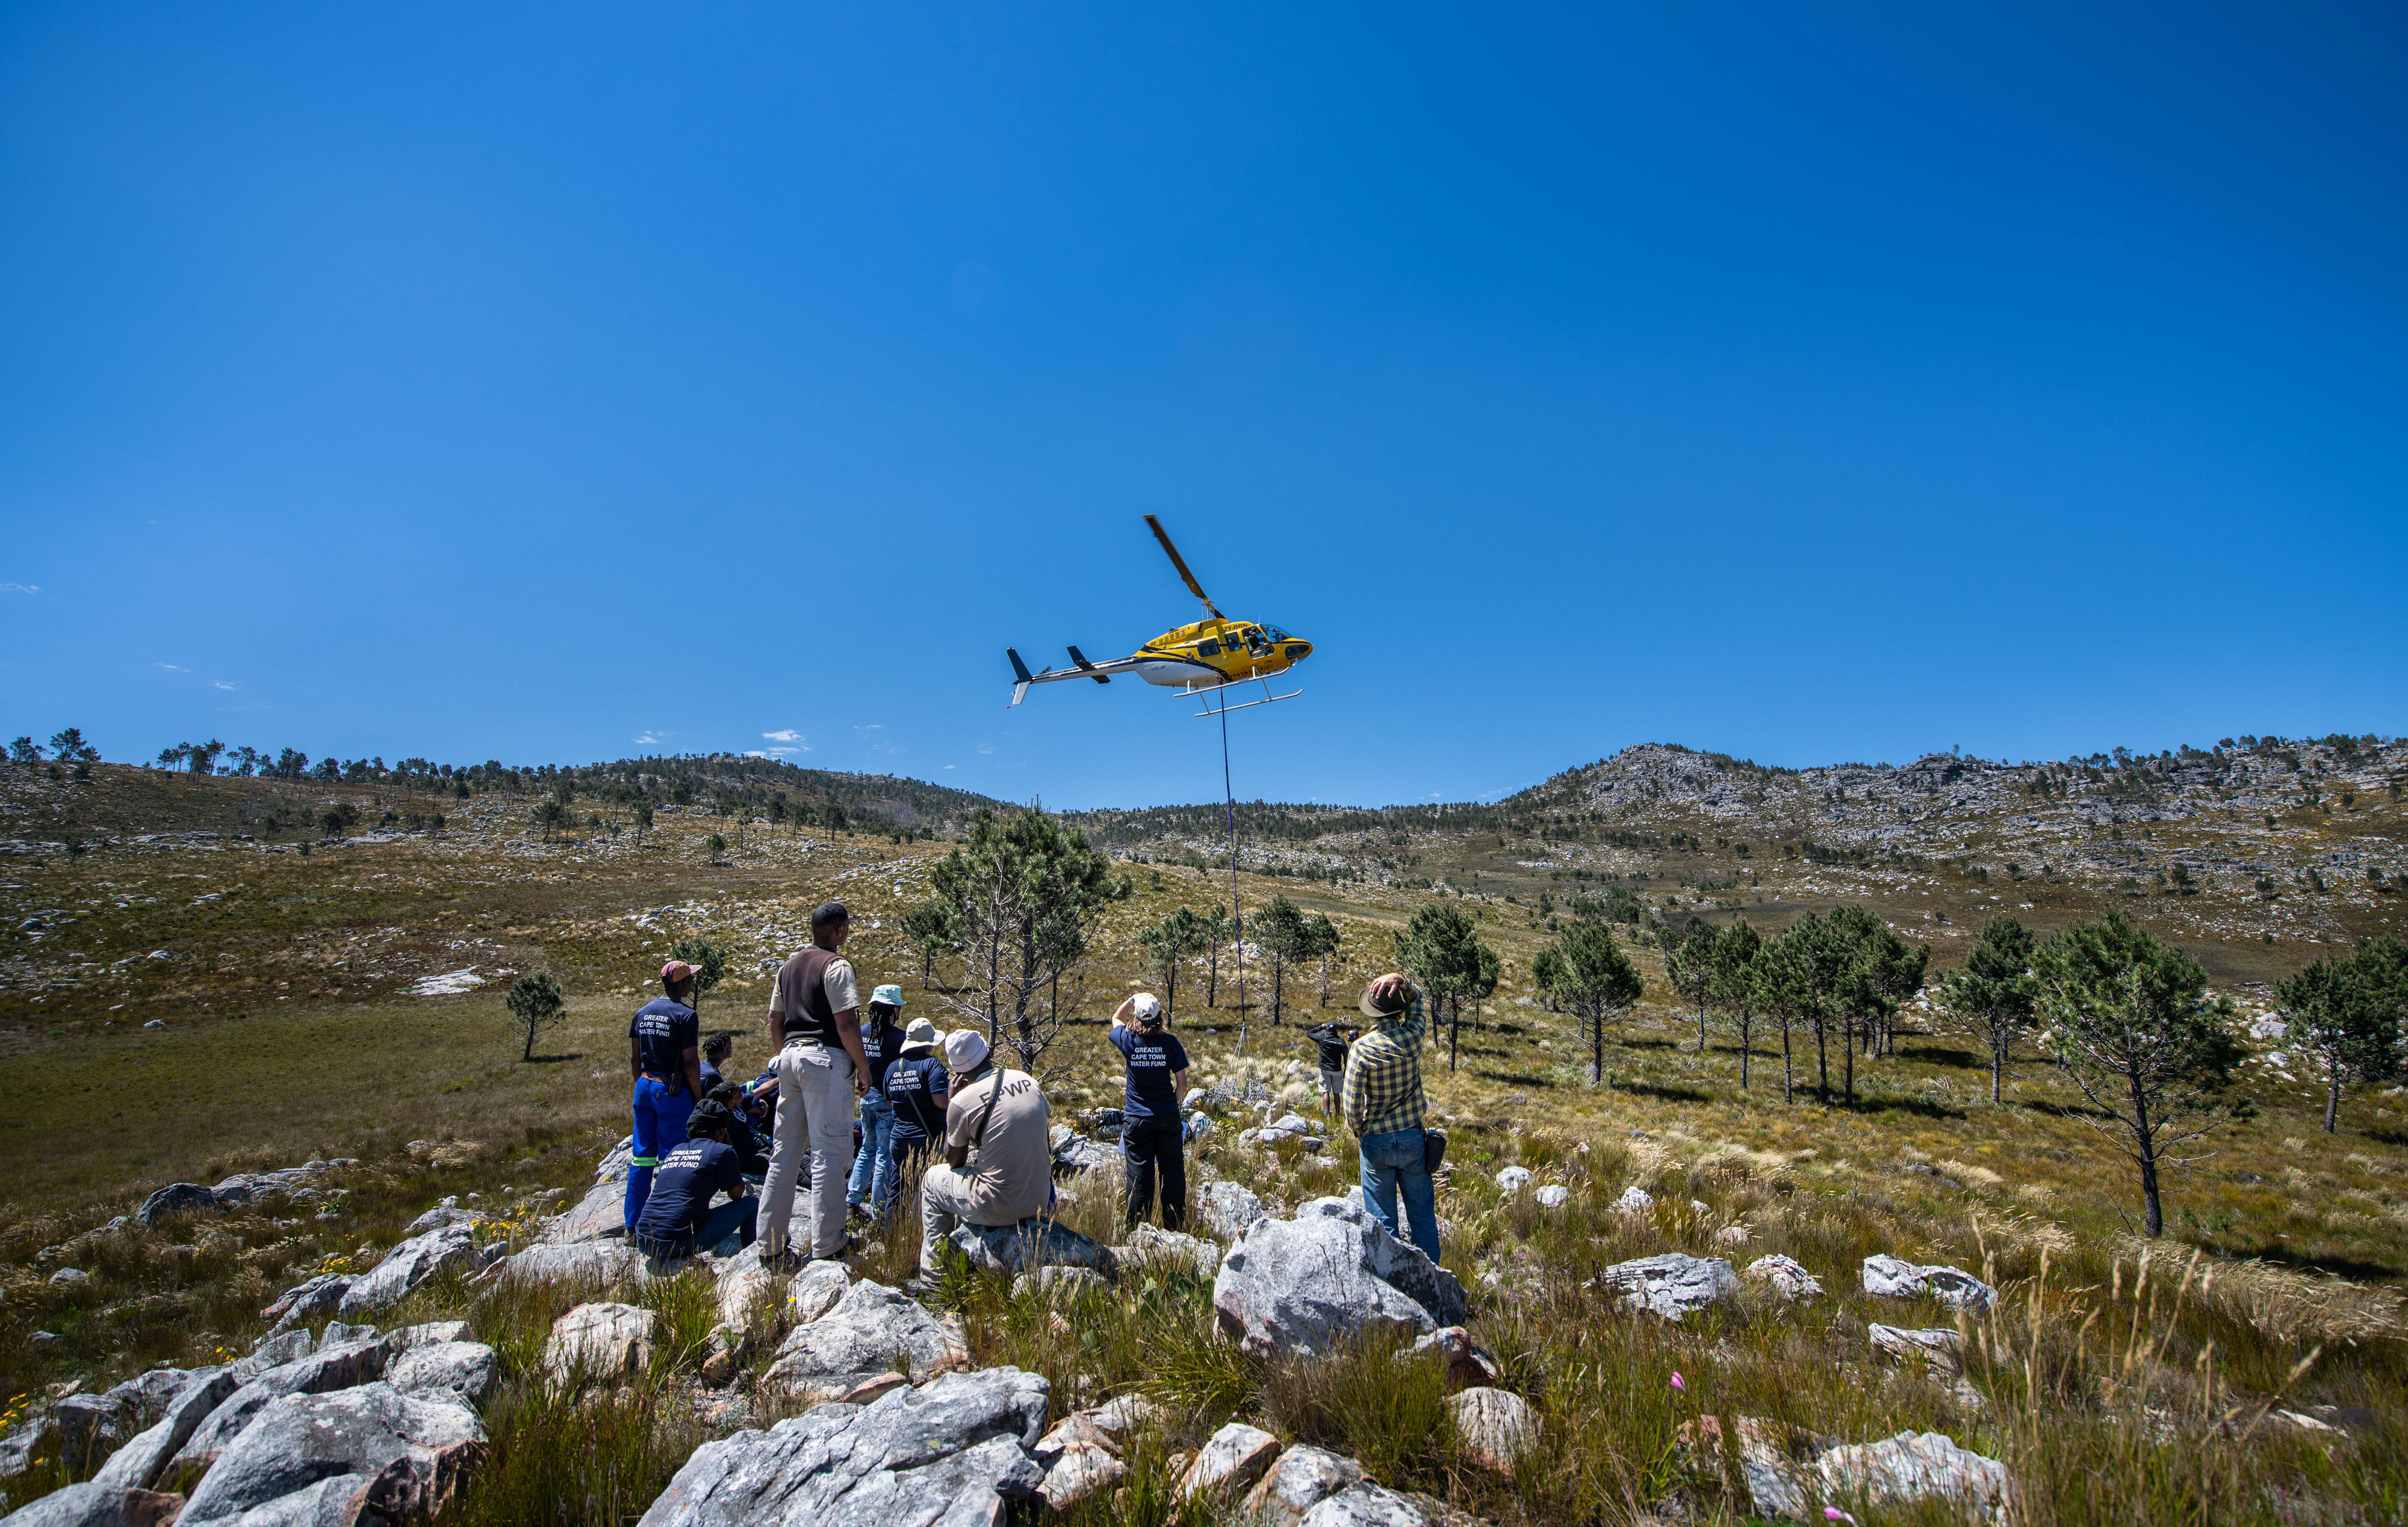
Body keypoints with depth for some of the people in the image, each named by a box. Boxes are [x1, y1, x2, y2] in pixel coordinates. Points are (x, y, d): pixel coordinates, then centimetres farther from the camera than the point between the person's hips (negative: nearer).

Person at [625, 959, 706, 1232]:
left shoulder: (642, 1012, 8)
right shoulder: (685, 1015, -14)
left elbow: (635, 1058, 12)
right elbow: (690, 1063, -14)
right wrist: (699, 1098, -6)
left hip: (644, 1087, 7)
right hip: (672, 1090, -7)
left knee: (642, 1157, 13)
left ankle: (633, 1224, 18)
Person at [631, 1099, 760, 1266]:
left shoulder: (675, 1150, 19)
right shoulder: (722, 1151, 0)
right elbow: (737, 1194, 10)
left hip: (643, 1243, 7)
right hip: (679, 1244, -6)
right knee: (751, 1203, 7)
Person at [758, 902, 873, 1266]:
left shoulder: (788, 967, 15)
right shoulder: (836, 965, -10)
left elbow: (774, 1023, 18)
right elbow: (846, 1024, -16)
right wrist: (863, 1068, -8)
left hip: (790, 1057, 8)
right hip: (825, 1059, -8)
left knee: (784, 1153, 12)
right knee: (829, 1154, -4)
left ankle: (770, 1246, 18)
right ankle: (826, 1247, -2)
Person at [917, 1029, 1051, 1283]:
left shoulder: (962, 1102, -13)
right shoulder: (1028, 1080, 1)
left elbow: (954, 1162, 3)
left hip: (997, 1210, -5)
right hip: (1040, 1202, 6)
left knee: (932, 1178, 20)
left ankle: (933, 1274, 25)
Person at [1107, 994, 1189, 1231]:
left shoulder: (1128, 1041, -9)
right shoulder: (1170, 1042, -9)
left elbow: (1116, 1019, 16)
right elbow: (1182, 1084, -2)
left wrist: (1133, 1000, 18)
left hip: (1136, 1119, 0)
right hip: (1168, 1117, 0)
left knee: (1139, 1174, 6)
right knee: (1172, 1171, 10)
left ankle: (1137, 1229, 12)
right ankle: (1175, 1226, 16)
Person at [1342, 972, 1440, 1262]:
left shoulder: (1363, 1048, -17)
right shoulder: (1413, 1037, -10)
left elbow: (1353, 1102, -14)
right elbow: (1417, 998, 9)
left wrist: (1358, 1132, 5)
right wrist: (1400, 980, -10)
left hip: (1376, 1142, -2)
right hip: (1413, 1139, 3)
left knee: (1382, 1220, 9)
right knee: (1423, 1216, 14)